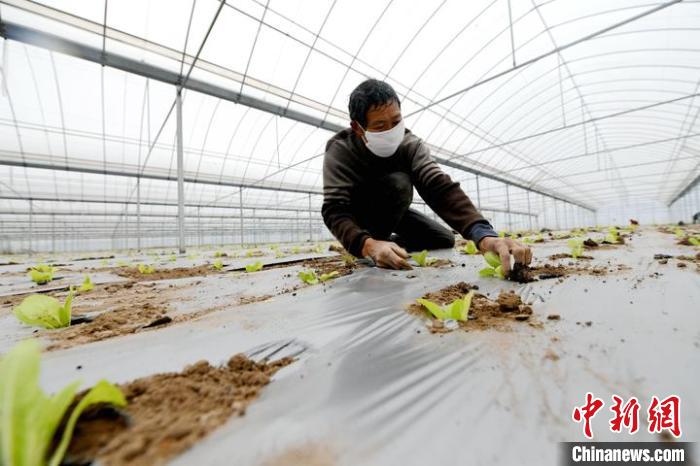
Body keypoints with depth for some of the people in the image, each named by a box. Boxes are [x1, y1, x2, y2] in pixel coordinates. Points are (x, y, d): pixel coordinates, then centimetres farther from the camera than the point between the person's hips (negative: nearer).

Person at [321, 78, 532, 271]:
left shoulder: (410, 144, -21)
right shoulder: (340, 151, -28)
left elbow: (440, 188, -35)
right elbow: (334, 209, -38)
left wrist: (484, 235, -51)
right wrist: (369, 245, -58)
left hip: (391, 212, 4)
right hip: (356, 216, -4)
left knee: (445, 239, -1)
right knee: (398, 183, -32)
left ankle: (385, 243, 11)